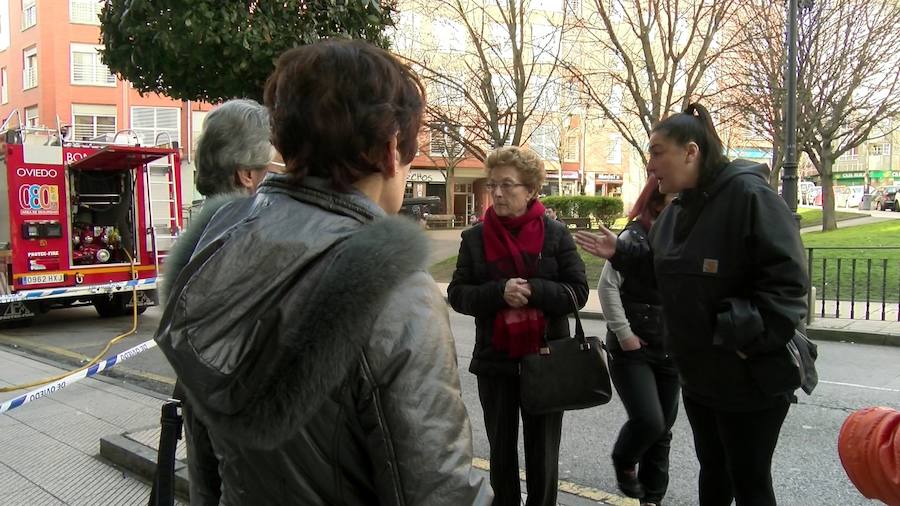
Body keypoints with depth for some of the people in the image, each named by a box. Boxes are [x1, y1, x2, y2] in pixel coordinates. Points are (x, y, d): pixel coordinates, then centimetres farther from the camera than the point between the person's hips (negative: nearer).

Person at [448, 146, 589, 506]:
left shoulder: (555, 234, -3)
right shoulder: (475, 238, 0)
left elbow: (578, 291, -5)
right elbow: (458, 295, -3)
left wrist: (533, 290, -21)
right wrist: (499, 292, -20)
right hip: (495, 361, 1)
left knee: (543, 453, 12)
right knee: (501, 449, 16)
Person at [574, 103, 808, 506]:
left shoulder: (748, 195, -19)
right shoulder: (678, 209, 8)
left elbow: (787, 279, -23)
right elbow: (664, 264, 21)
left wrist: (753, 341, -26)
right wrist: (619, 252, 9)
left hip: (751, 379, -8)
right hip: (699, 374, 8)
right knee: (713, 469, 23)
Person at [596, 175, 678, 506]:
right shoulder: (634, 237, -11)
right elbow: (607, 287, -13)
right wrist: (624, 333, -13)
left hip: (670, 351, 5)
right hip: (633, 349, -5)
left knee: (663, 428, 11)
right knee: (648, 421, -13)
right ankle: (624, 461, 20)